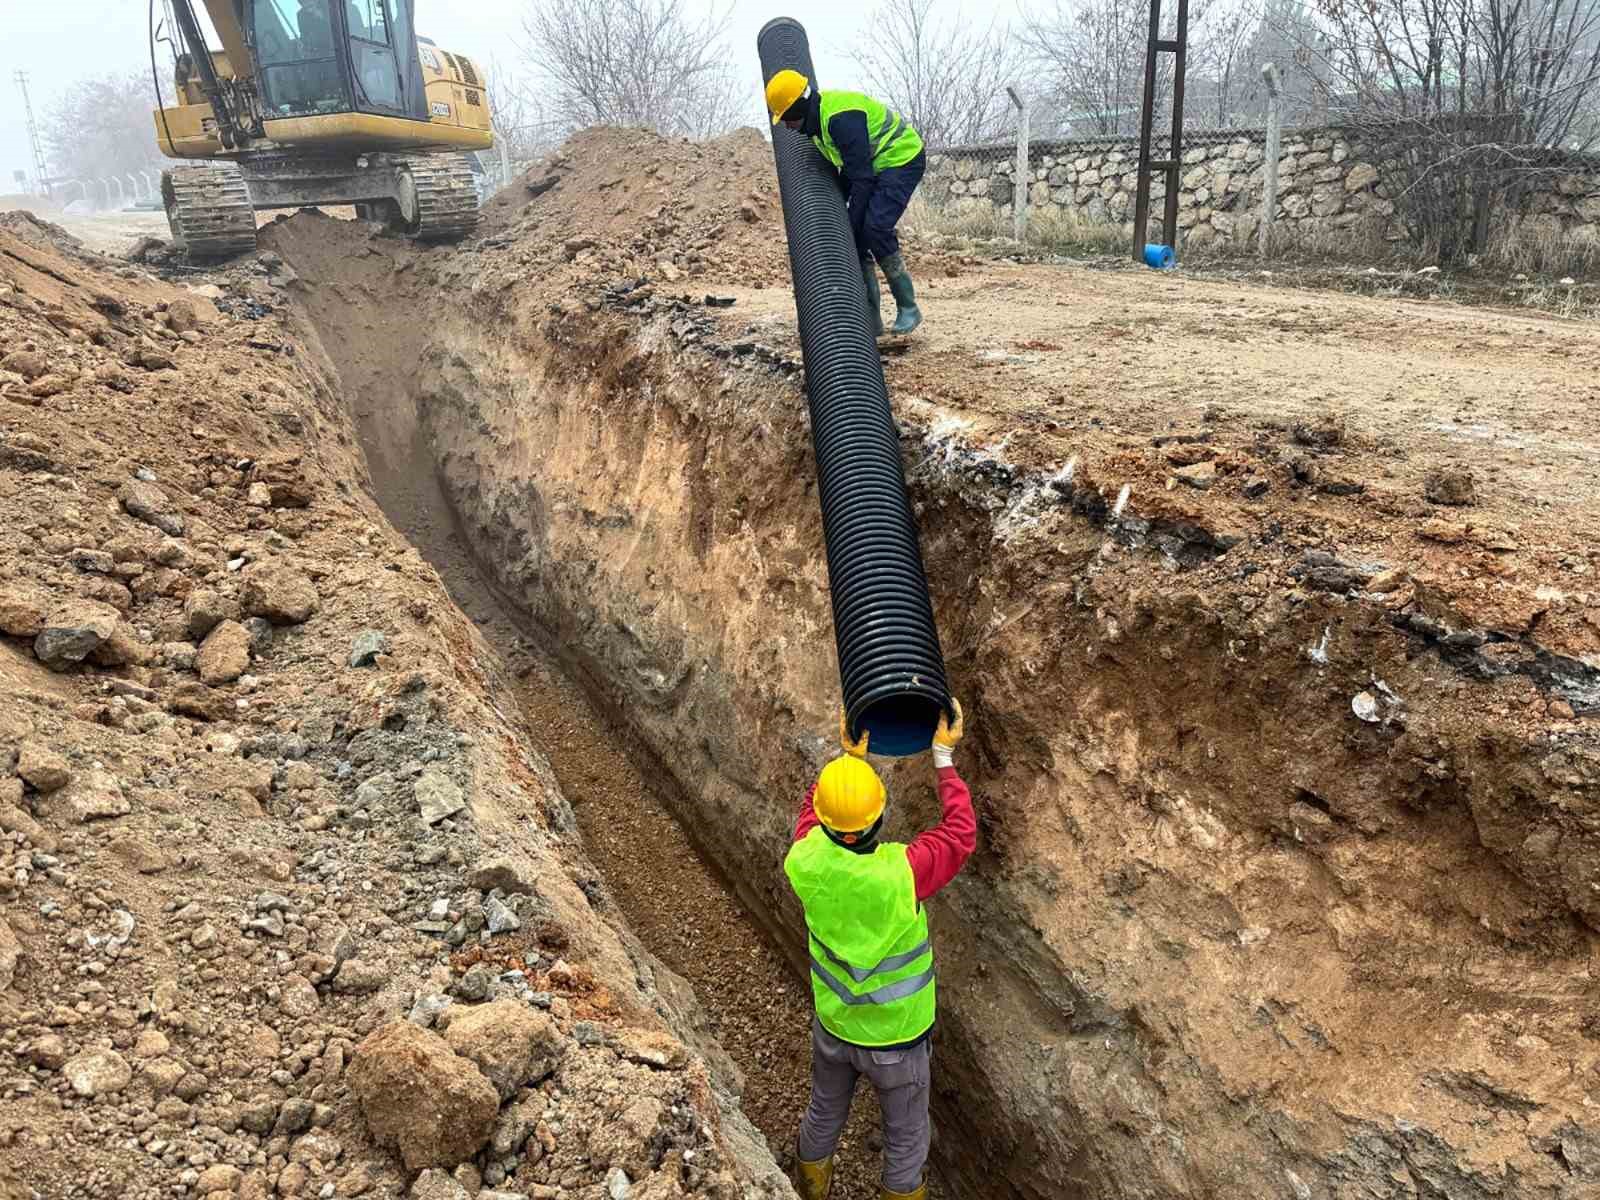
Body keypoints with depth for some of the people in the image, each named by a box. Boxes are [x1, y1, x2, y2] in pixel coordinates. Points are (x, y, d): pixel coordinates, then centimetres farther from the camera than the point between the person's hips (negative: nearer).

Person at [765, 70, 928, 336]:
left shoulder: (840, 118, -27)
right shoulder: (817, 119, 5)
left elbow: (862, 178, -27)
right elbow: (846, 170, 14)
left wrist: (851, 222, -24)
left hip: (902, 159, -10)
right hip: (875, 166, 10)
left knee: (875, 228, -25)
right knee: (856, 235, 0)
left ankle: (908, 307, -12)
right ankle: (870, 319, 3)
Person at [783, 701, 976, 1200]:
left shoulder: (804, 862, -26)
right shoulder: (902, 873, -38)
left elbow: (811, 815, -2)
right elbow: (960, 833, -21)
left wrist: (848, 754, -2)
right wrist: (944, 756, -14)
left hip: (833, 1024, 4)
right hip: (897, 1036, -4)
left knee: (824, 1114, 32)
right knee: (906, 1138, 24)